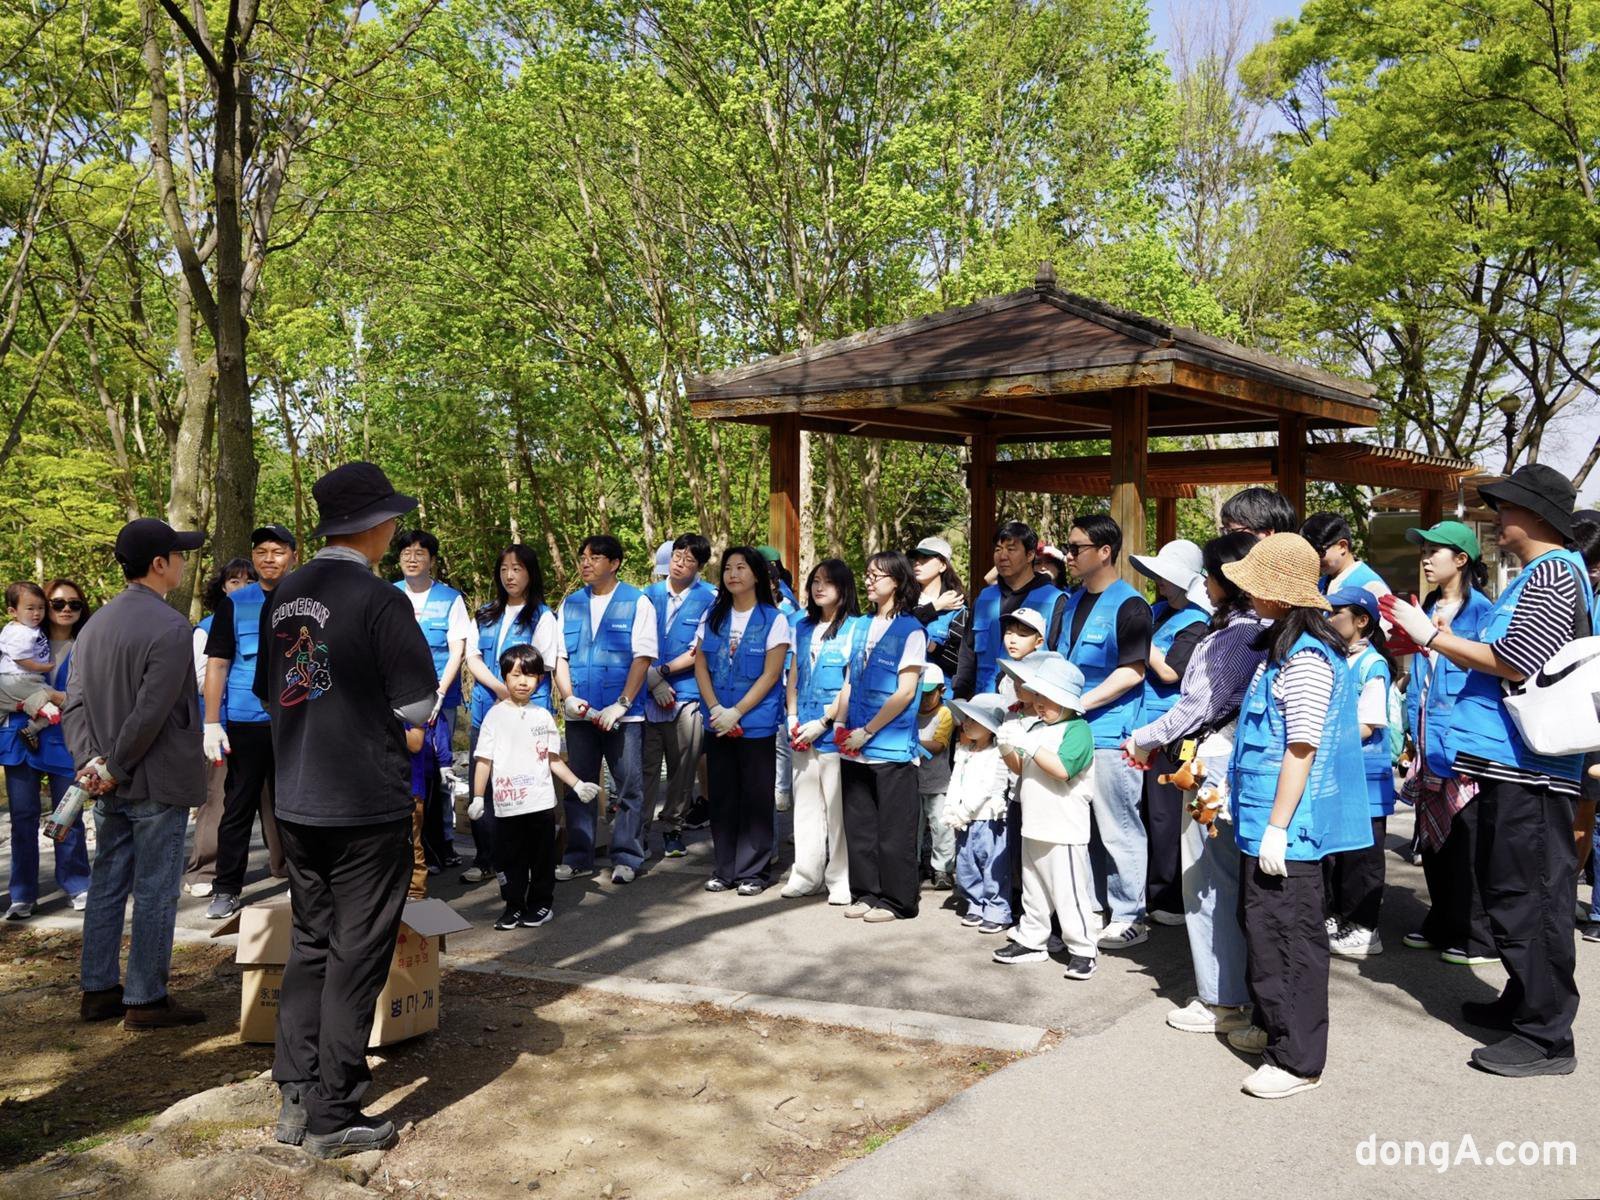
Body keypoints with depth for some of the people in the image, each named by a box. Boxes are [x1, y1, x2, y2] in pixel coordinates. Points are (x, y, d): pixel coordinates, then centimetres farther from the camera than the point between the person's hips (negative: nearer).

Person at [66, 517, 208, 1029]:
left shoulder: (95, 624, 9)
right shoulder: (169, 627, -17)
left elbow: (74, 703, 5)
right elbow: (150, 713, -22)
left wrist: (89, 760, -3)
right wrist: (115, 769, -13)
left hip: (110, 788, 8)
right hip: (158, 784, -8)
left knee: (107, 885, 15)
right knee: (155, 892, 1)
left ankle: (98, 991, 24)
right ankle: (146, 1000, 8)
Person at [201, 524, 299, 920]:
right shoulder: (233, 604, 4)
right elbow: (217, 665, 3)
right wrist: (212, 724, -5)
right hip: (245, 723, 0)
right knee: (238, 807, 5)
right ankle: (226, 889, 14)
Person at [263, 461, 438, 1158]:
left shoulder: (284, 597, 6)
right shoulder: (379, 600, -16)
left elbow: (268, 693, 15)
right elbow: (418, 707, -15)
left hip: (297, 804, 7)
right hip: (368, 807, -7)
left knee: (309, 946, 18)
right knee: (355, 959, 3)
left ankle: (295, 1102, 25)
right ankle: (334, 1119, 10)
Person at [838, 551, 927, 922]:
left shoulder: (911, 630, -6)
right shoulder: (861, 626, 13)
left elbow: (905, 692, -12)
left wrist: (867, 731, -13)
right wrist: (842, 727, 4)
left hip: (893, 747, -6)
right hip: (855, 748, 6)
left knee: (893, 829, 1)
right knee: (858, 824, 11)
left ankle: (895, 900, 12)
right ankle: (865, 893, 22)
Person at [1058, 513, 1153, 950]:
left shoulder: (1128, 606, -11)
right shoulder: (1072, 603, 14)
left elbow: (1132, 671, -15)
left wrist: (1080, 702, -19)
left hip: (1111, 735, -8)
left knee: (1117, 828, -1)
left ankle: (1129, 916, 9)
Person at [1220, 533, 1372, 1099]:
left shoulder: (1305, 658, -18)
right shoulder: (1282, 647, 13)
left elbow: (1301, 749, -21)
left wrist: (1276, 826, -21)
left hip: (1287, 827, -10)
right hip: (1262, 820, 10)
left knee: (1287, 935, -3)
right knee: (1263, 926, 19)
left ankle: (1298, 1058, 5)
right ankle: (1274, 1024, 34)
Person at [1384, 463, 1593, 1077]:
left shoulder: (1553, 573, -13)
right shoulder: (1535, 575, 19)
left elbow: (1512, 662, -19)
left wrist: (1432, 636, -12)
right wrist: (1432, 638, 13)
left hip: (1528, 767, -11)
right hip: (1509, 762, 11)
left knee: (1527, 896, -4)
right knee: (1509, 889, 18)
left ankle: (1546, 1037, 3)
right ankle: (1523, 1003, 31)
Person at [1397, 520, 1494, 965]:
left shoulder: (1480, 611, -8)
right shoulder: (1429, 609, 15)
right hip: (1430, 740, 8)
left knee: (1465, 840, -3)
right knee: (1432, 836, 13)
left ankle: (1478, 936, 7)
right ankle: (1442, 924, 25)